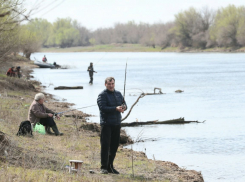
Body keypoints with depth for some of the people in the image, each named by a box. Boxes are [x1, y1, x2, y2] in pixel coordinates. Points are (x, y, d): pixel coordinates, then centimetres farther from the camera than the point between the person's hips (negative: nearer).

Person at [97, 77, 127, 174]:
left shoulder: (118, 94, 15)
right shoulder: (102, 95, -6)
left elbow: (124, 103, 14)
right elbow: (103, 108, -17)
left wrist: (123, 107, -11)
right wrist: (115, 108, -26)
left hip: (117, 123, 7)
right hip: (106, 123, -6)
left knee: (114, 145, 10)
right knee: (105, 145, -9)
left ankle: (110, 166, 20)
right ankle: (103, 167, -5)